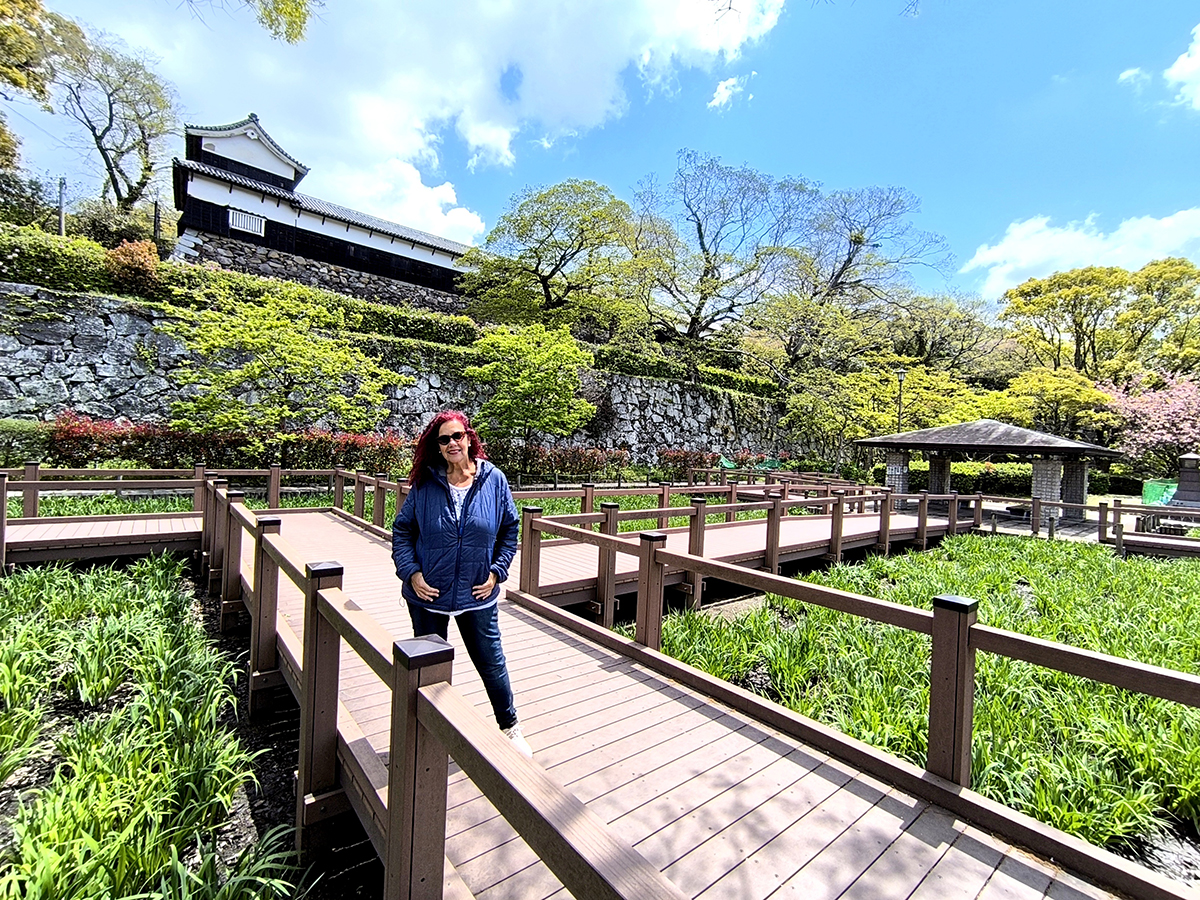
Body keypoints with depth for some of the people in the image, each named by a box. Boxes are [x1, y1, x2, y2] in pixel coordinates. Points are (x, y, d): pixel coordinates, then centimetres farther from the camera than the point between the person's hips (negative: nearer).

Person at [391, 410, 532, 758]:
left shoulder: (494, 480, -6)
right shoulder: (424, 484, -7)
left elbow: (509, 530, 3)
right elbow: (401, 530, 2)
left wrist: (496, 572, -4)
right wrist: (411, 573, -9)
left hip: (478, 595, 0)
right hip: (428, 594, 1)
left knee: (492, 663, 11)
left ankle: (510, 726, 37)